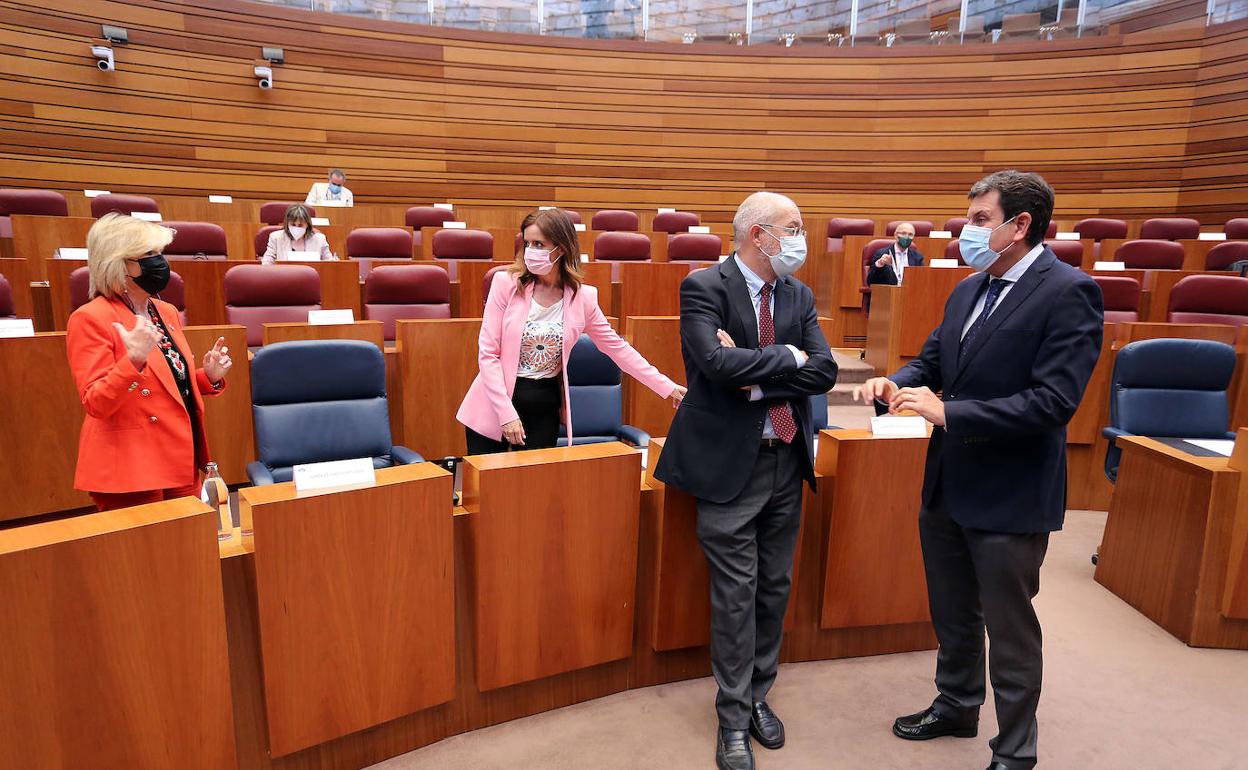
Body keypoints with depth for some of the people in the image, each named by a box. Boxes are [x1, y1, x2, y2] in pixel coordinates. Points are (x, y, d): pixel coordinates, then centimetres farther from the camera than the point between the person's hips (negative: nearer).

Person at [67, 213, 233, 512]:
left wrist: (209, 376, -1)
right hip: (131, 471, -7)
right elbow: (96, 405, -18)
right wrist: (134, 360, -33)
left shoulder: (167, 312, 9)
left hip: (183, 461, 7)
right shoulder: (90, 319, -13)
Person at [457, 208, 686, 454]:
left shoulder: (582, 297, -5)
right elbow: (489, 353, -11)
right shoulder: (507, 284, -11)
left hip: (545, 407, 2)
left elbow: (618, 348, 4)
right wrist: (507, 413, -17)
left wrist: (667, 387, 2)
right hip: (495, 404, -1)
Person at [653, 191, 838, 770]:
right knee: (736, 594, 3)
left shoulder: (799, 296, 8)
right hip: (730, 462, -5)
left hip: (786, 462, 6)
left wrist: (757, 380, -15)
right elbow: (719, 362, -24)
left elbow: (825, 372, -3)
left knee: (774, 589, 15)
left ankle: (758, 696, 35)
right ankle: (734, 718, 21)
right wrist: (788, 357, -12)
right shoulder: (704, 288, -9)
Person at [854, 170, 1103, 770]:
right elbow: (932, 359, 13)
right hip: (947, 487, 8)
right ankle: (956, 707, 47)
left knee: (1009, 630, 10)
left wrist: (948, 412, -28)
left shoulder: (1067, 293, -16)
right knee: (951, 613, 24)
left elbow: (1054, 400, -24)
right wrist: (897, 384, -10)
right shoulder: (969, 291, 7)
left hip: (1009, 496, -7)